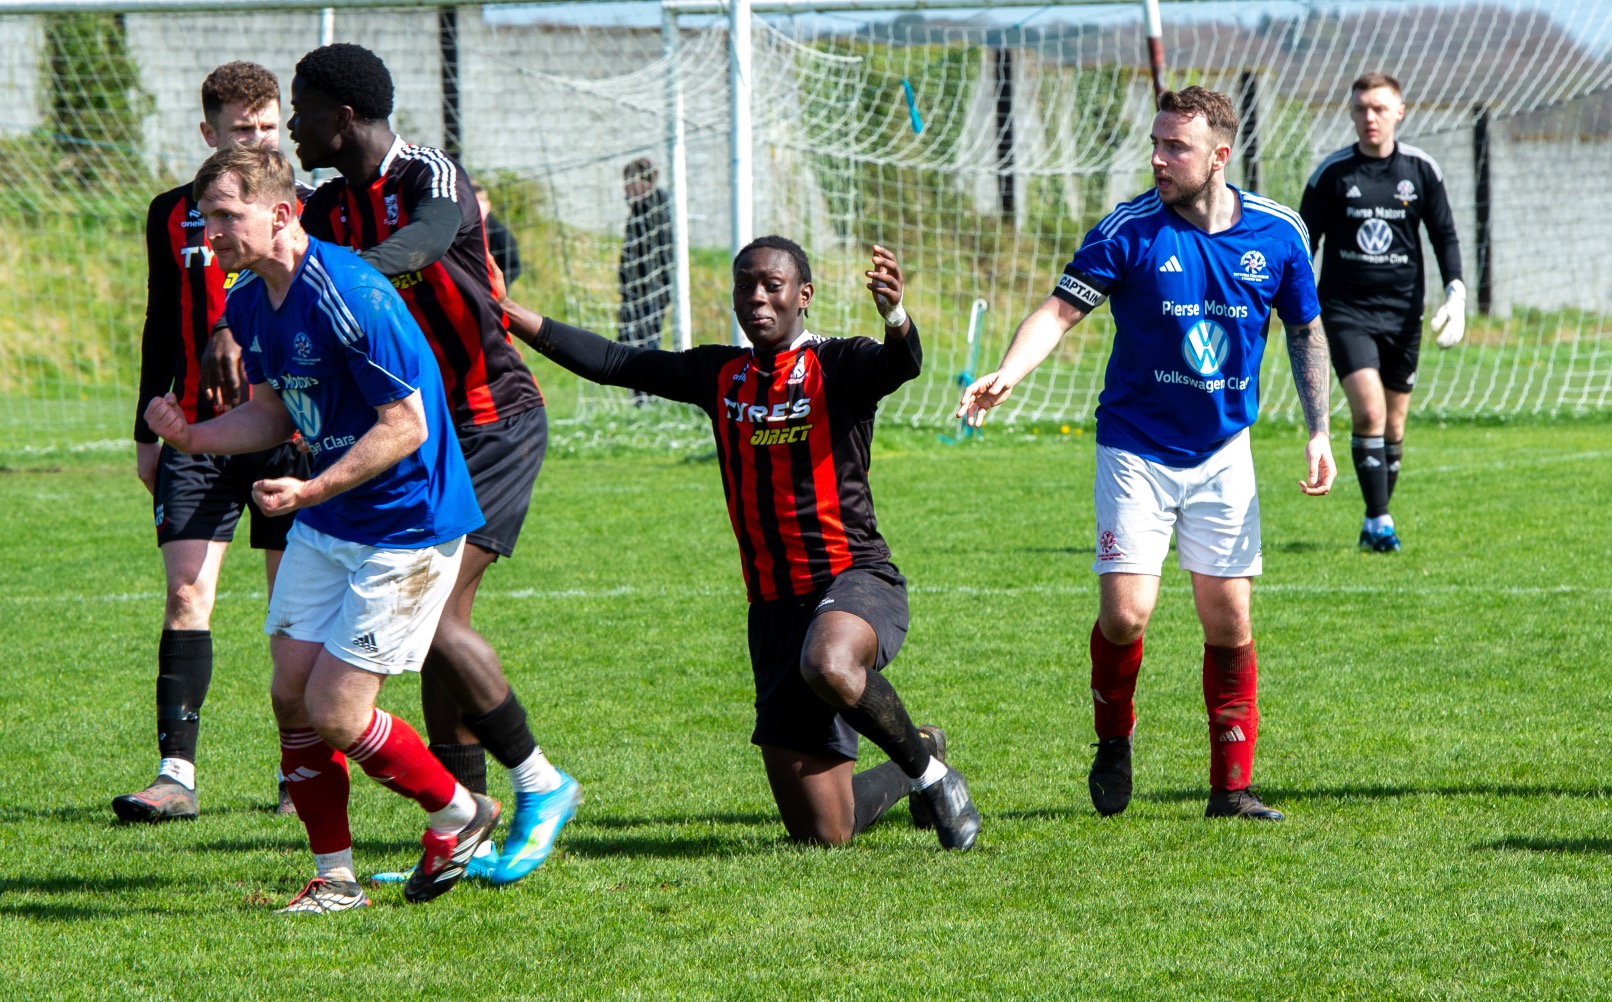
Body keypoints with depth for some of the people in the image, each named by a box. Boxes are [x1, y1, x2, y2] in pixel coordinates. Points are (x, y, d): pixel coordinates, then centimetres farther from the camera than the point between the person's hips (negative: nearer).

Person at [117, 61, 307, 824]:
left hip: (289, 431, -1)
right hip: (199, 428, 1)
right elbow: (162, 328, 16)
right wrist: (149, 431, 15)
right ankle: (177, 773, -12)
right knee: (186, 592, -10)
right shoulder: (172, 217, 8)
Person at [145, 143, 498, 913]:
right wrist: (190, 436, -3)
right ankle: (335, 878, 15)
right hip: (322, 527, 9)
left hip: (405, 526, -9)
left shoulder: (348, 296, -25)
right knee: (291, 695, 4)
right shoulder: (248, 305, 3)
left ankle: (457, 813, 16)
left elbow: (406, 426, -22)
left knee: (334, 711, -8)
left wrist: (311, 490, -28)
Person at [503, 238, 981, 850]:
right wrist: (507, 312, 9)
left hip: (854, 578, -5)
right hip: (773, 608, 5)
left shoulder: (837, 366, -3)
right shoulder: (720, 376, 13)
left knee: (828, 667, -43)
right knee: (822, 834, -1)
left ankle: (927, 770, -13)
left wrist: (894, 315, -47)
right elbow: (613, 363, 15)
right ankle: (914, 769, 33)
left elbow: (902, 364, -24)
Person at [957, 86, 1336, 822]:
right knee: (1125, 610, -13)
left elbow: (1305, 331, 10)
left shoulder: (1278, 234, -4)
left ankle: (1232, 788, 11)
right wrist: (1006, 375, -34)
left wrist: (1318, 431, 5)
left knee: (1229, 620, 0)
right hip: (1136, 449, -2)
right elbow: (1060, 310, -16)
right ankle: (1113, 741, 16)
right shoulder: (1130, 230, -13)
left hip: (1223, 453, 2)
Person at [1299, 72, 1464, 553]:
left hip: (1402, 313, 2)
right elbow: (1304, 241, 5)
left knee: (1393, 426, 7)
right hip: (1346, 310, -2)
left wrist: (1455, 292, -2)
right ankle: (1378, 520, -14)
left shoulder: (1421, 170, 3)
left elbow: (1444, 235, 10)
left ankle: (1377, 522, 22)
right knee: (1368, 411, -19)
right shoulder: (1332, 173, -2)